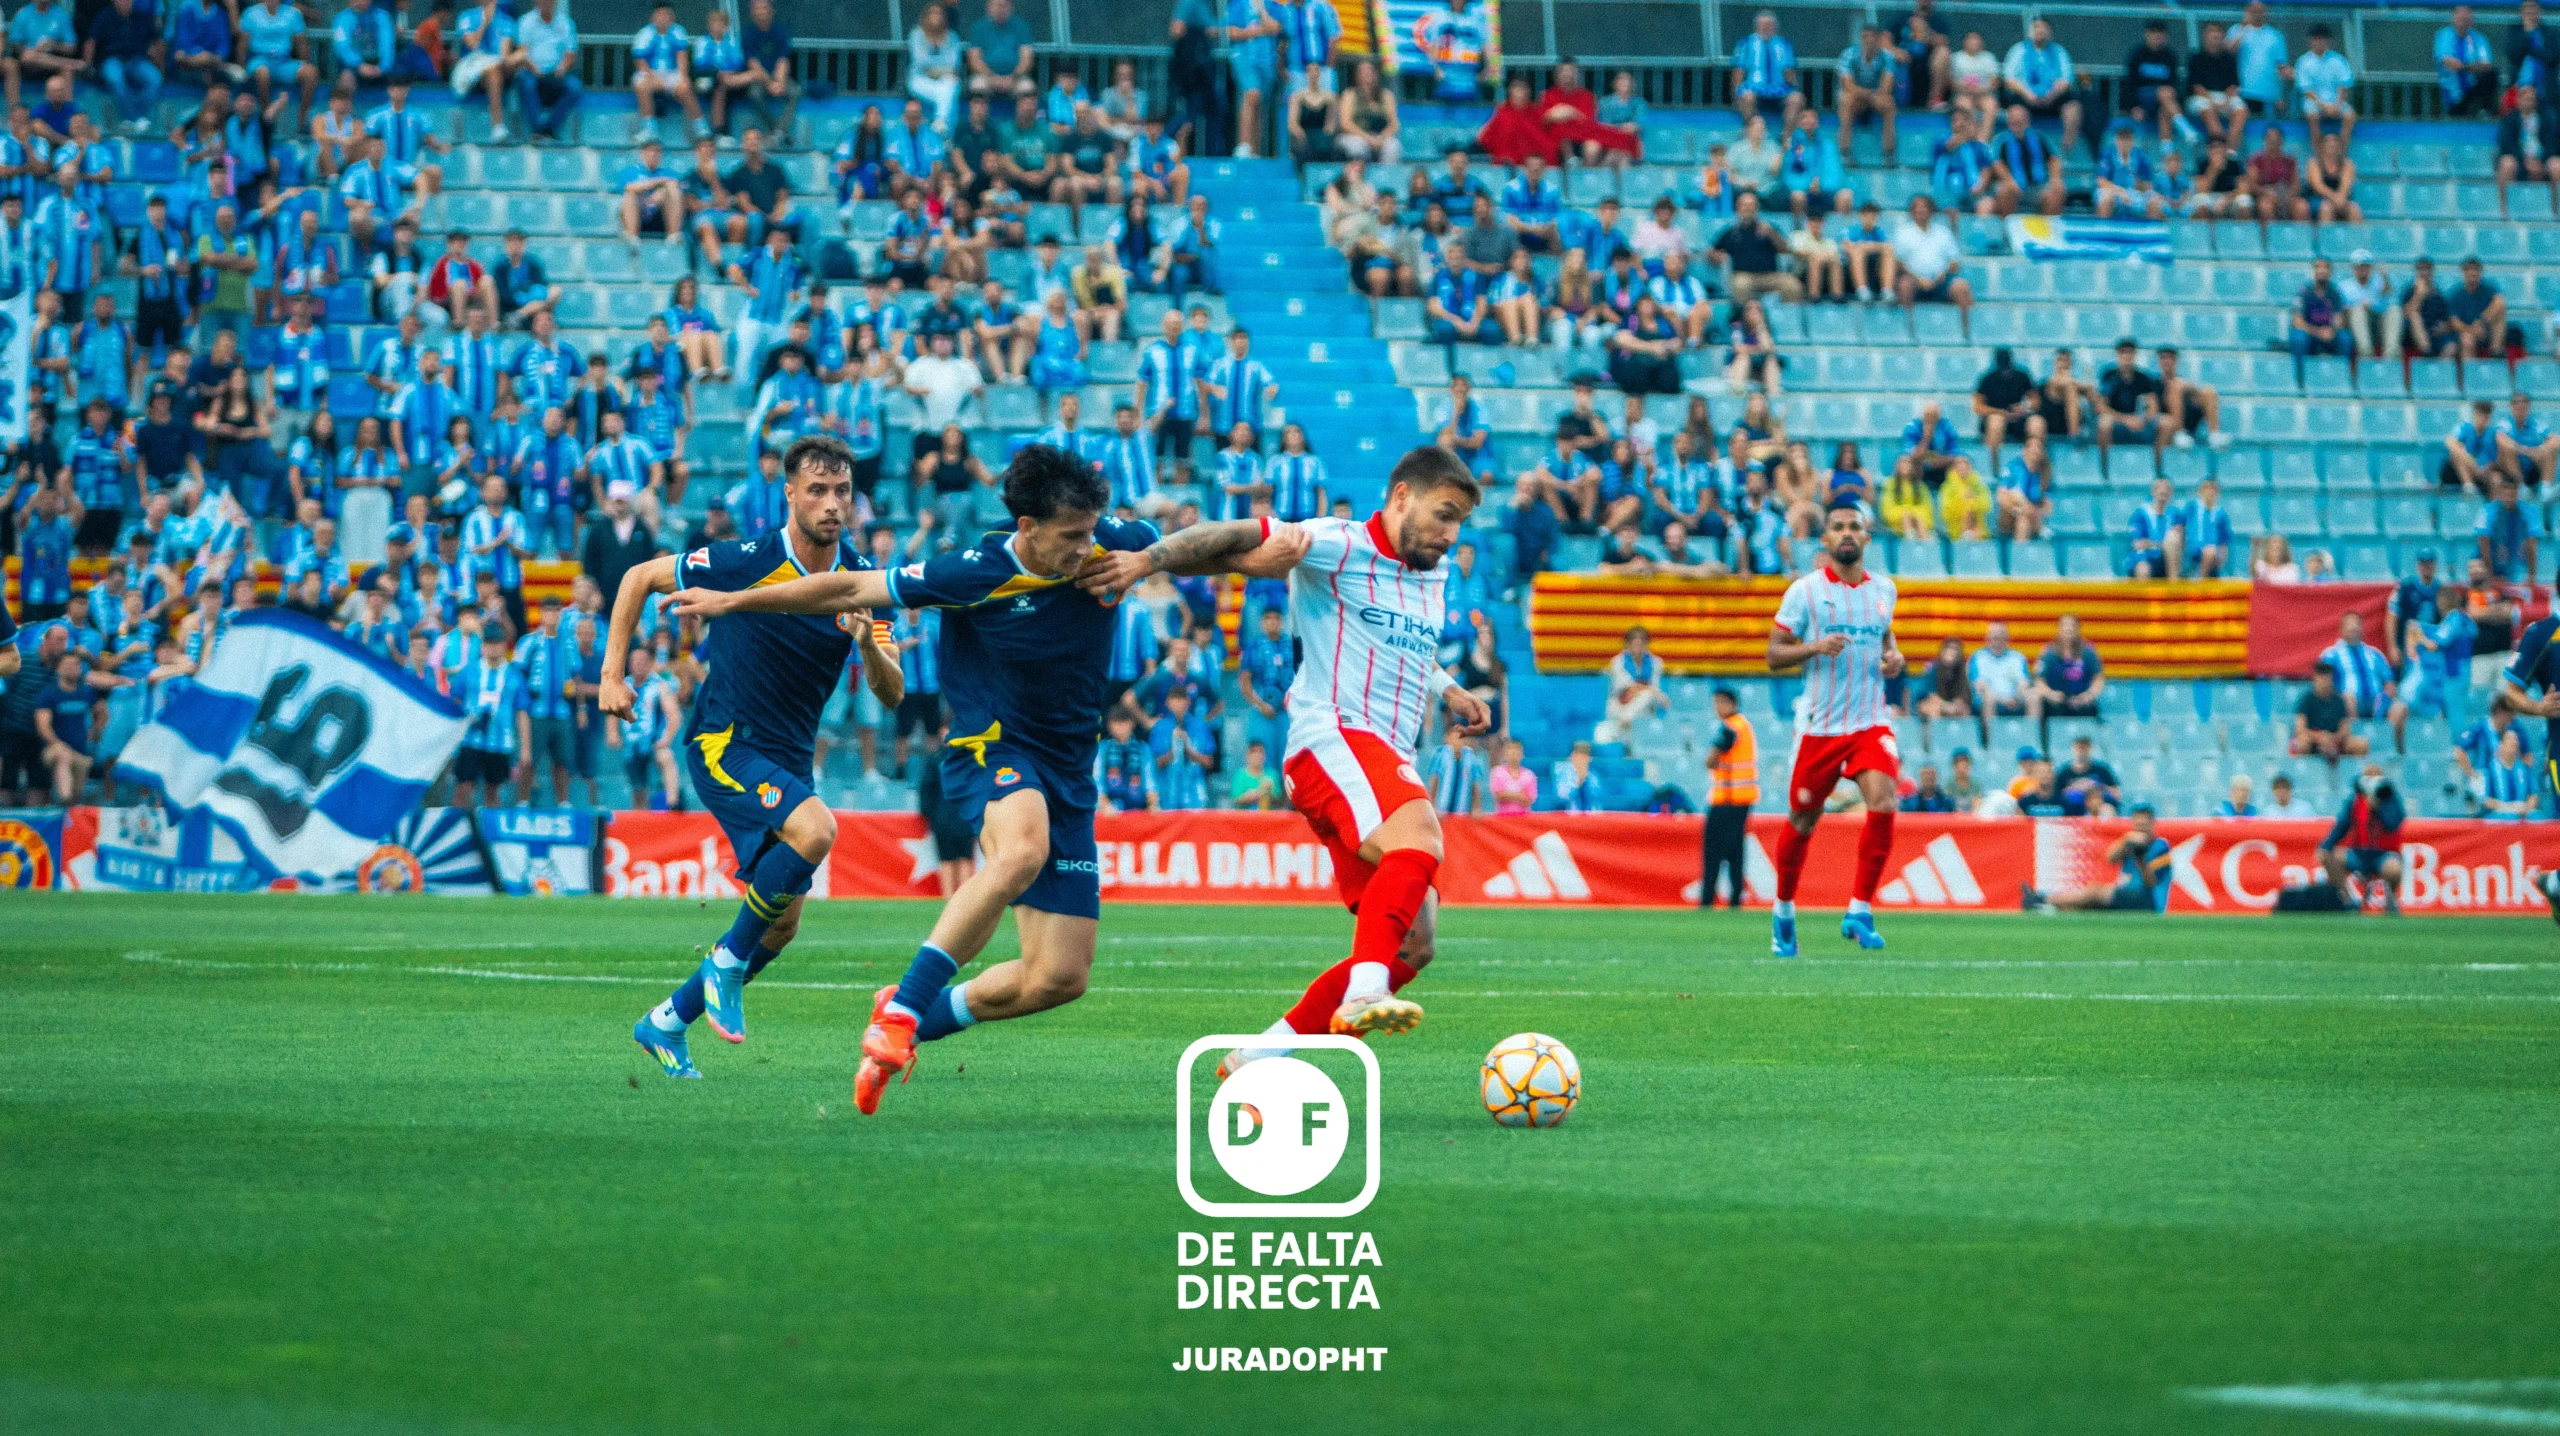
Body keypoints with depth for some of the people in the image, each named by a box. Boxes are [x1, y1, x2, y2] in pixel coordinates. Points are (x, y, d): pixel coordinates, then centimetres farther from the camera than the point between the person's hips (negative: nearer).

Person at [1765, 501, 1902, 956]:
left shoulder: (1883, 589, 9)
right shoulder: (1805, 590, -2)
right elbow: (1774, 654, -1)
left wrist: (1894, 657, 6)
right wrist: (1814, 648, -20)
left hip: (1871, 722, 2)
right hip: (1820, 726, -2)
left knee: (1883, 802, -21)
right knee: (1803, 821, 6)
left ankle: (1859, 912, -13)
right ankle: (1784, 910, 30)